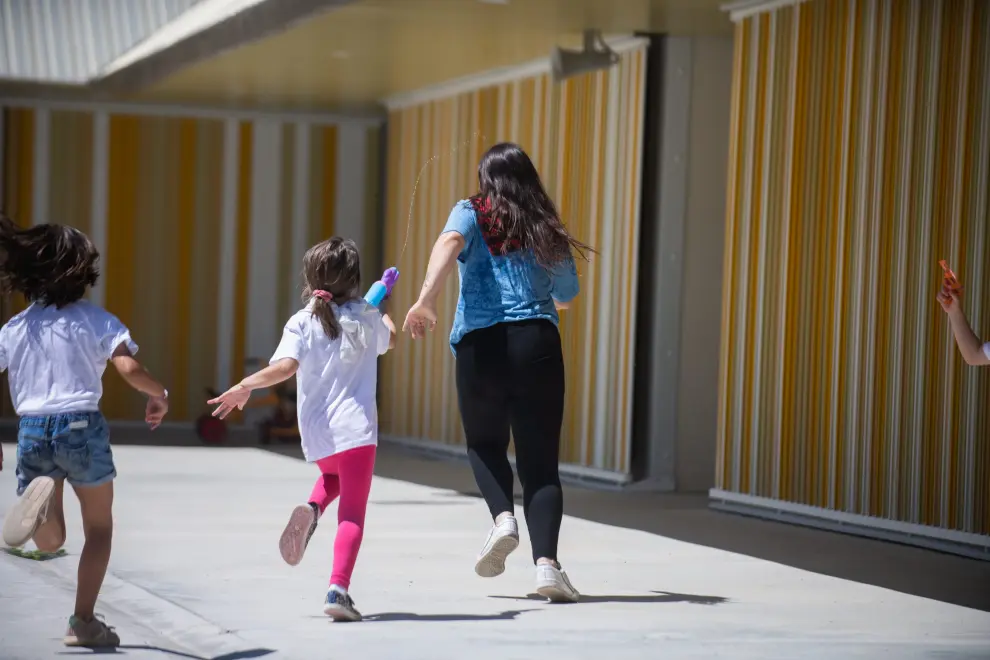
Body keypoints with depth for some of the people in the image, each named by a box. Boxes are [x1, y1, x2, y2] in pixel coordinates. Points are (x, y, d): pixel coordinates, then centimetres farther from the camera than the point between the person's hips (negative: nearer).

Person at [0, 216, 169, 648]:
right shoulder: (93, 319, -1)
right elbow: (128, 368, -14)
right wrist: (159, 395, 5)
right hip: (80, 428, -3)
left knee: (50, 541, 12)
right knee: (99, 529, 17)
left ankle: (42, 498, -22)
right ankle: (83, 621, 11)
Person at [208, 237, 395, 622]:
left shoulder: (302, 322, -1)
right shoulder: (367, 318, 5)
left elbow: (285, 366, -19)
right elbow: (390, 339, 30)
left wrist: (244, 387, -14)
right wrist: (381, 311, 50)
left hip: (315, 432, 2)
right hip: (355, 428, -2)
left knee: (333, 474, 36)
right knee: (352, 513, -2)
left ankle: (312, 509, 5)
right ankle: (338, 590, -19)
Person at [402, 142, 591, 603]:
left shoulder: (471, 214, 8)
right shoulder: (547, 231, 14)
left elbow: (450, 242, -15)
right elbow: (568, 295, 23)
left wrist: (426, 300, -28)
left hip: (481, 344, -1)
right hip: (538, 341, 1)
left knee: (485, 445, 22)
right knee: (540, 461, 2)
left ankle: (503, 518, -4)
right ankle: (546, 562, -14)